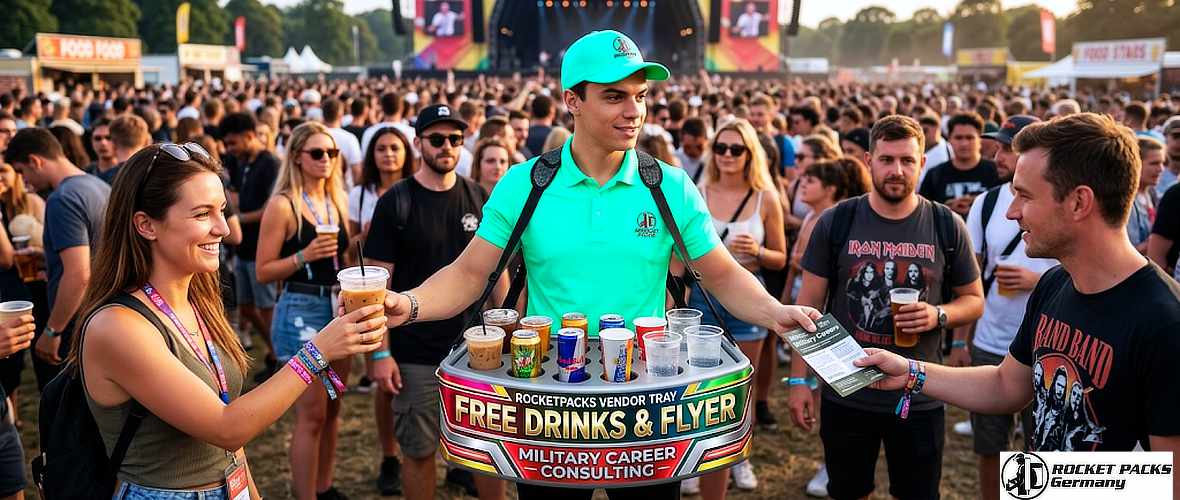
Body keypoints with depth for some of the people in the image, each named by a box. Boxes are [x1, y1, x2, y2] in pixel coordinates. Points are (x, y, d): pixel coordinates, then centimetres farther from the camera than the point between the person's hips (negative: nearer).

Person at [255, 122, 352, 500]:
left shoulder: (337, 201, 9)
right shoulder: (283, 205, -10)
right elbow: (263, 272, -10)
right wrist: (303, 256, -24)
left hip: (339, 309, 7)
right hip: (301, 312, -7)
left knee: (332, 410, 14)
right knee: (311, 415, -3)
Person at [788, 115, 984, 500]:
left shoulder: (947, 227, -2)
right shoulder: (835, 223, -5)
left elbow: (974, 301, 7)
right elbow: (809, 305, -1)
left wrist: (939, 316, -16)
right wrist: (799, 380, -5)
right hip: (845, 394, 0)